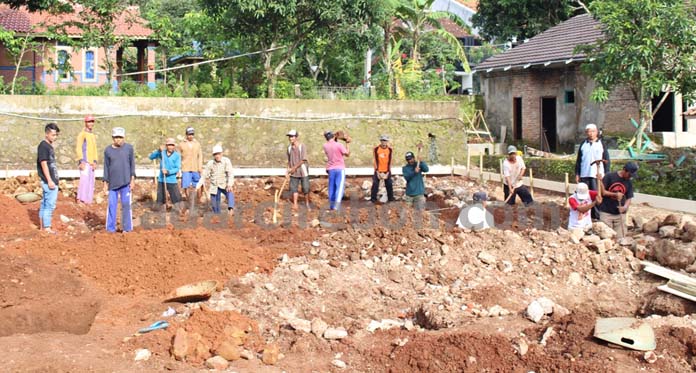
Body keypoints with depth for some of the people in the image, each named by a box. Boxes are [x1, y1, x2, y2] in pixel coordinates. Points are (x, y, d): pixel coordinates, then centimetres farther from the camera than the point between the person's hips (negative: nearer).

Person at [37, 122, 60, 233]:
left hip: (51, 180, 10)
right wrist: (49, 180, -20)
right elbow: (44, 164, -18)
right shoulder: (43, 146, -14)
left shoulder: (49, 145, 14)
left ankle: (42, 226, 22)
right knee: (50, 204, -6)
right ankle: (47, 227, -2)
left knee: (45, 203, 15)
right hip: (49, 180, -10)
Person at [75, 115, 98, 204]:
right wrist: (81, 161, -18)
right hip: (85, 161, -8)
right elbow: (78, 148, -11)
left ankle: (88, 200, 10)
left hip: (91, 162, 8)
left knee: (91, 181, 6)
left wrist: (95, 161, 9)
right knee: (84, 179, -17)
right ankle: (80, 199, -18)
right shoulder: (82, 134, -5)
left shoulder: (93, 136, 19)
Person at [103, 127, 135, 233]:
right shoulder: (108, 150, 6)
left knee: (126, 205, -1)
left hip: (125, 183, -1)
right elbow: (106, 167, 9)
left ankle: (127, 229, 6)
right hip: (112, 183, 1)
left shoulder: (129, 148, 3)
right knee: (111, 205, 2)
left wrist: (132, 179, -2)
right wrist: (105, 183, 6)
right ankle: (110, 229, 8)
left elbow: (132, 164, 5)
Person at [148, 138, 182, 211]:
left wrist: (168, 172, -24)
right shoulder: (162, 153, 1)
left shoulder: (177, 155, -5)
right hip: (161, 180, 2)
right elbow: (151, 157, -9)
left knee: (176, 199, -7)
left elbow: (177, 168, -9)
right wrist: (159, 151, -23)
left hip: (172, 180, -2)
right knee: (160, 201, 11)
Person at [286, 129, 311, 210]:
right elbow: (289, 160, 12)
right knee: (293, 188, 0)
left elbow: (303, 160, -14)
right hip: (293, 173, 4)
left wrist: (294, 168, -13)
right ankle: (295, 205, 5)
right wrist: (288, 169, 1)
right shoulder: (289, 147, 4)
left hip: (303, 171, -4)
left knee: (306, 188, 3)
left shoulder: (302, 146, -12)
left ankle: (307, 203, 20)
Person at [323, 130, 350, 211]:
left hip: (331, 169, 5)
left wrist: (336, 141, 20)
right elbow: (347, 154, -3)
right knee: (340, 186, -7)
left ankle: (331, 205, 17)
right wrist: (347, 143, 6)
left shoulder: (325, 146, 2)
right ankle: (337, 205, -21)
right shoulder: (339, 145, -12)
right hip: (340, 168, -5)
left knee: (332, 187, 12)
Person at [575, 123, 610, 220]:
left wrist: (606, 174, -2)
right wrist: (577, 174, 9)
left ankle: (597, 216, 0)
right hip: (584, 175, 3)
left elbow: (606, 160, 5)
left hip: (598, 175, -3)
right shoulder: (583, 144, 11)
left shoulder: (601, 143, 5)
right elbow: (578, 160, 14)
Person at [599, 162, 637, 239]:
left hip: (620, 214, 4)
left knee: (620, 237, 0)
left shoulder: (629, 182, 7)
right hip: (606, 213, -3)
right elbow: (601, 191, -7)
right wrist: (615, 194, -17)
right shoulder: (609, 176, -5)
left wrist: (625, 207, -13)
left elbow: (629, 198, 8)